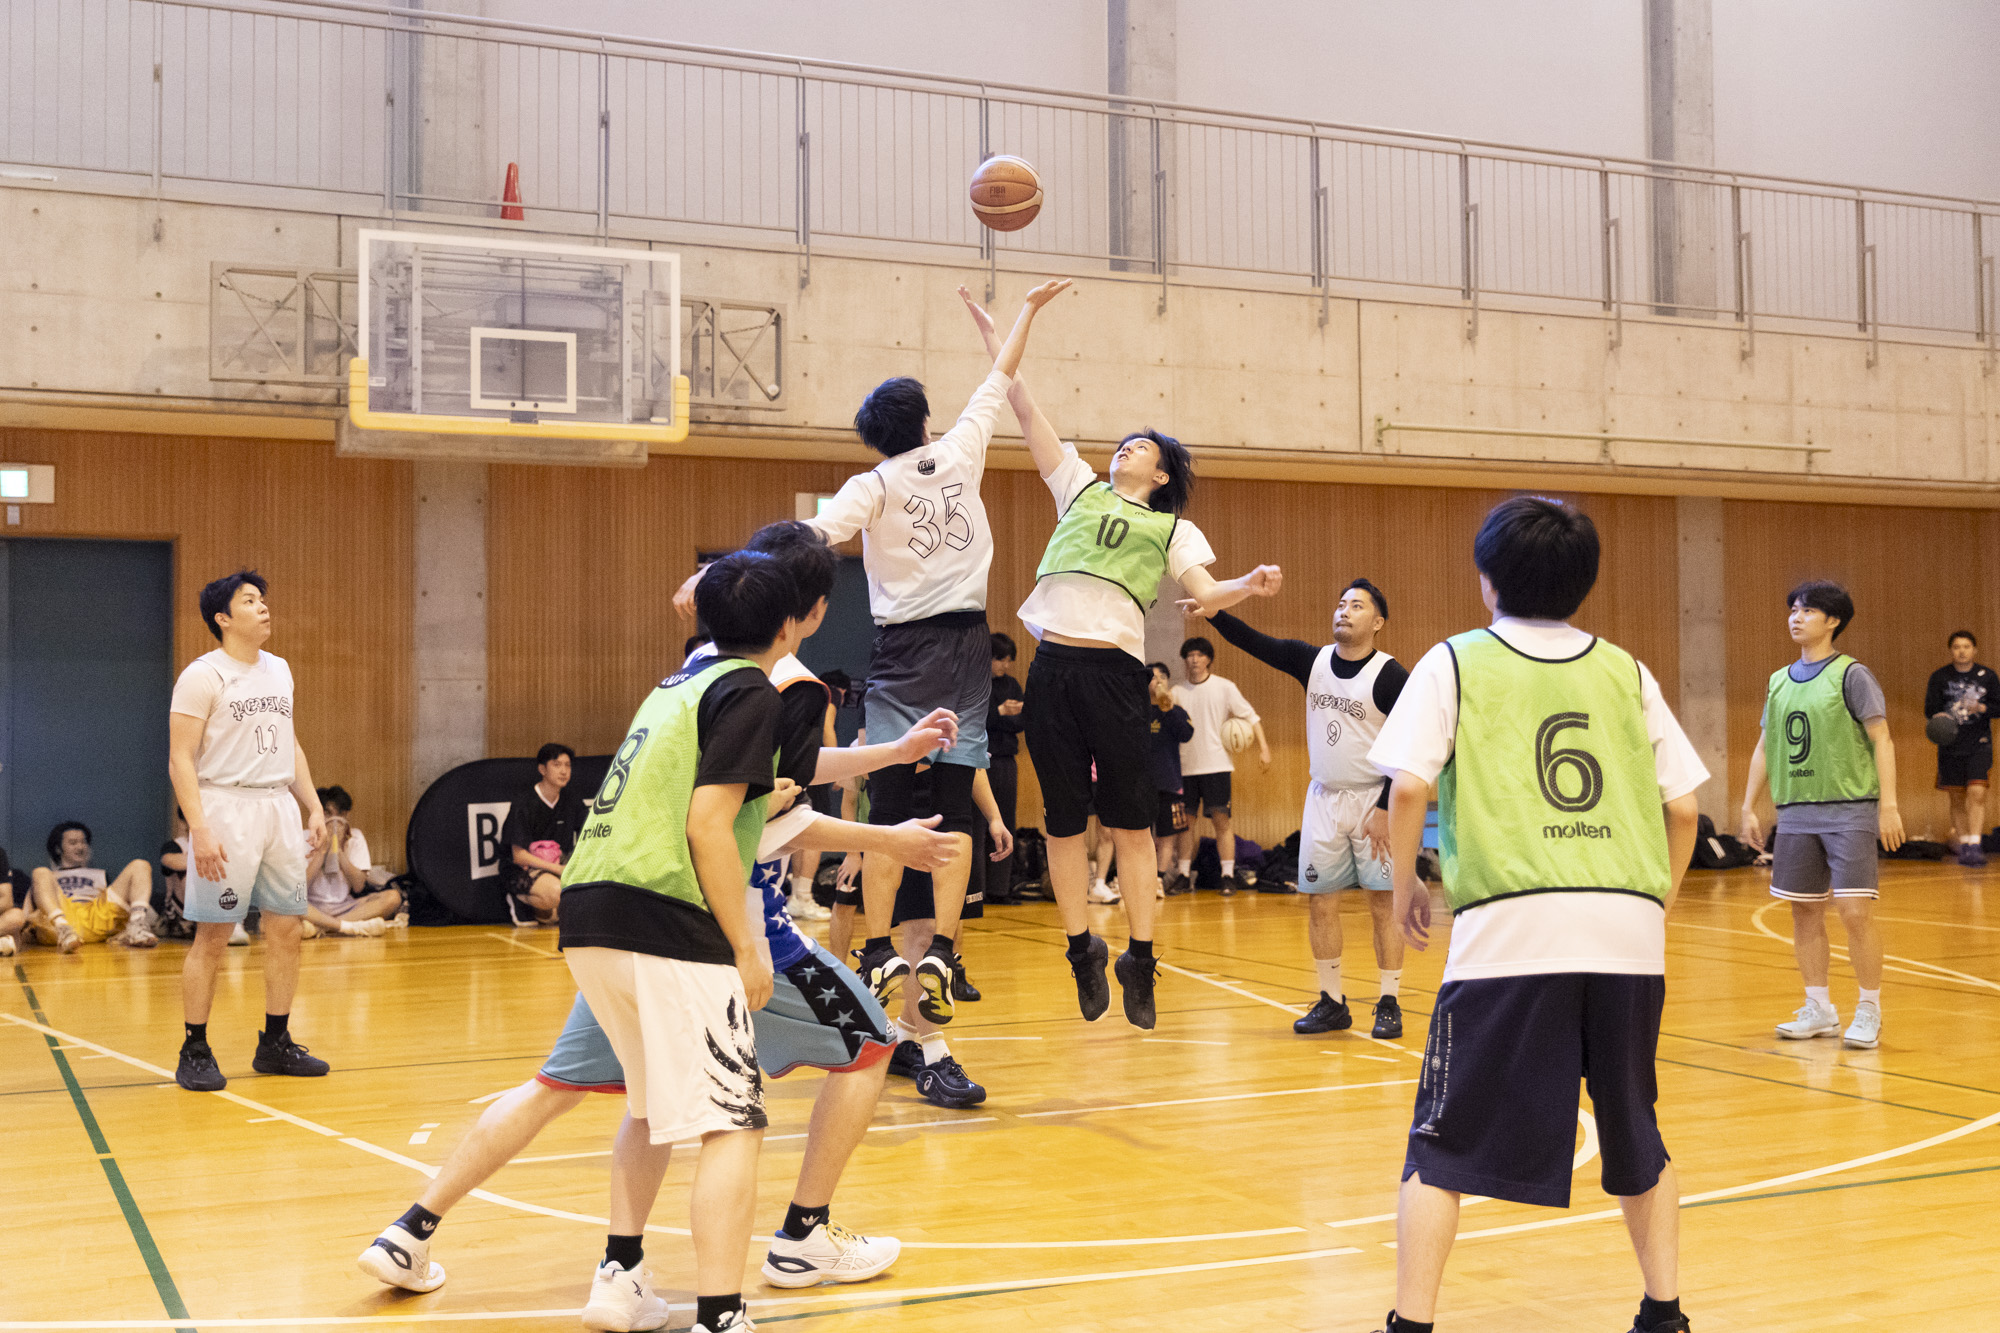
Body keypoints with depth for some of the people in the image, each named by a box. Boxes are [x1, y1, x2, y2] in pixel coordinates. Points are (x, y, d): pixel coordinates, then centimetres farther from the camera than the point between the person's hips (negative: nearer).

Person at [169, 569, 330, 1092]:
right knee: (212, 935, -3)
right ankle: (195, 1052, 7)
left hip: (279, 806, 7)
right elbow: (181, 759, -12)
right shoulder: (203, 676, -8)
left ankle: (275, 1043, 18)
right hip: (227, 808, -7)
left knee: (286, 928, 7)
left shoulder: (279, 670, 13)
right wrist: (199, 829, -20)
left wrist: (313, 806, 13)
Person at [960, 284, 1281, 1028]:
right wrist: (994, 339, 17)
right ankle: (1082, 949, 18)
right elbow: (1026, 412, 19)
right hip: (1054, 664, 2)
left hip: (1115, 668, -2)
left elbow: (1206, 595, 2)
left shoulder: (1172, 529, 15)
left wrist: (1251, 586, -18)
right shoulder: (1079, 489, 21)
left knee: (1130, 821, -1)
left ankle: (1139, 958, 7)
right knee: (1063, 819, 6)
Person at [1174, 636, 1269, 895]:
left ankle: (1228, 876, -3)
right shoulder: (1178, 692, 10)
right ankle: (1184, 874, 14)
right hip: (1186, 766, 3)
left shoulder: (1224, 686, 2)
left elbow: (1249, 715, 1)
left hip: (1216, 764, -3)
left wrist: (1263, 745, -8)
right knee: (1186, 822, 6)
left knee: (1221, 819, -6)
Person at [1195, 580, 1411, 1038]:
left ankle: (1389, 1005, 7)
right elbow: (1253, 642, -4)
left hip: (1374, 801, -5)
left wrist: (1385, 809, -15)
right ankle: (1332, 1003, 16)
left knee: (1383, 902, -2)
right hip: (1324, 798, 5)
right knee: (1319, 901, 6)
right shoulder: (1312, 661, 3)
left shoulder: (1390, 676, -11)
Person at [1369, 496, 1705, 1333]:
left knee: (1444, 1146, 6)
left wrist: (1405, 885, 9)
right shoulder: (1625, 671, 15)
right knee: (1634, 1137, 22)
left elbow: (1408, 788, -5)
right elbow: (1682, 809, 14)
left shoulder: (1456, 663, 6)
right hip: (1629, 930, 4)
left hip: (1509, 927, -3)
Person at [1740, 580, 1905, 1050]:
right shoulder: (1779, 682, 12)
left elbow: (1881, 738, -7)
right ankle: (1819, 1010, 18)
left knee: (1855, 910, -9)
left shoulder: (1851, 675, -4)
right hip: (1795, 812, 6)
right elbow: (1765, 748, 17)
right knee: (1803, 910, 7)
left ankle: (1868, 1012, 4)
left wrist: (1888, 803, -14)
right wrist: (1749, 807, 13)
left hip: (1849, 809, -5)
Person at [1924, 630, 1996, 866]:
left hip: (1980, 744, -1)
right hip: (1950, 746, 1)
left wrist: (1982, 708, -16)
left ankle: (1974, 845, -14)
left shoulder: (1988, 676, 2)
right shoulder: (1940, 676, 2)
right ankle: (1963, 845, 20)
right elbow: (1930, 709, 0)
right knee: (1957, 798, 7)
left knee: (1977, 793, -14)